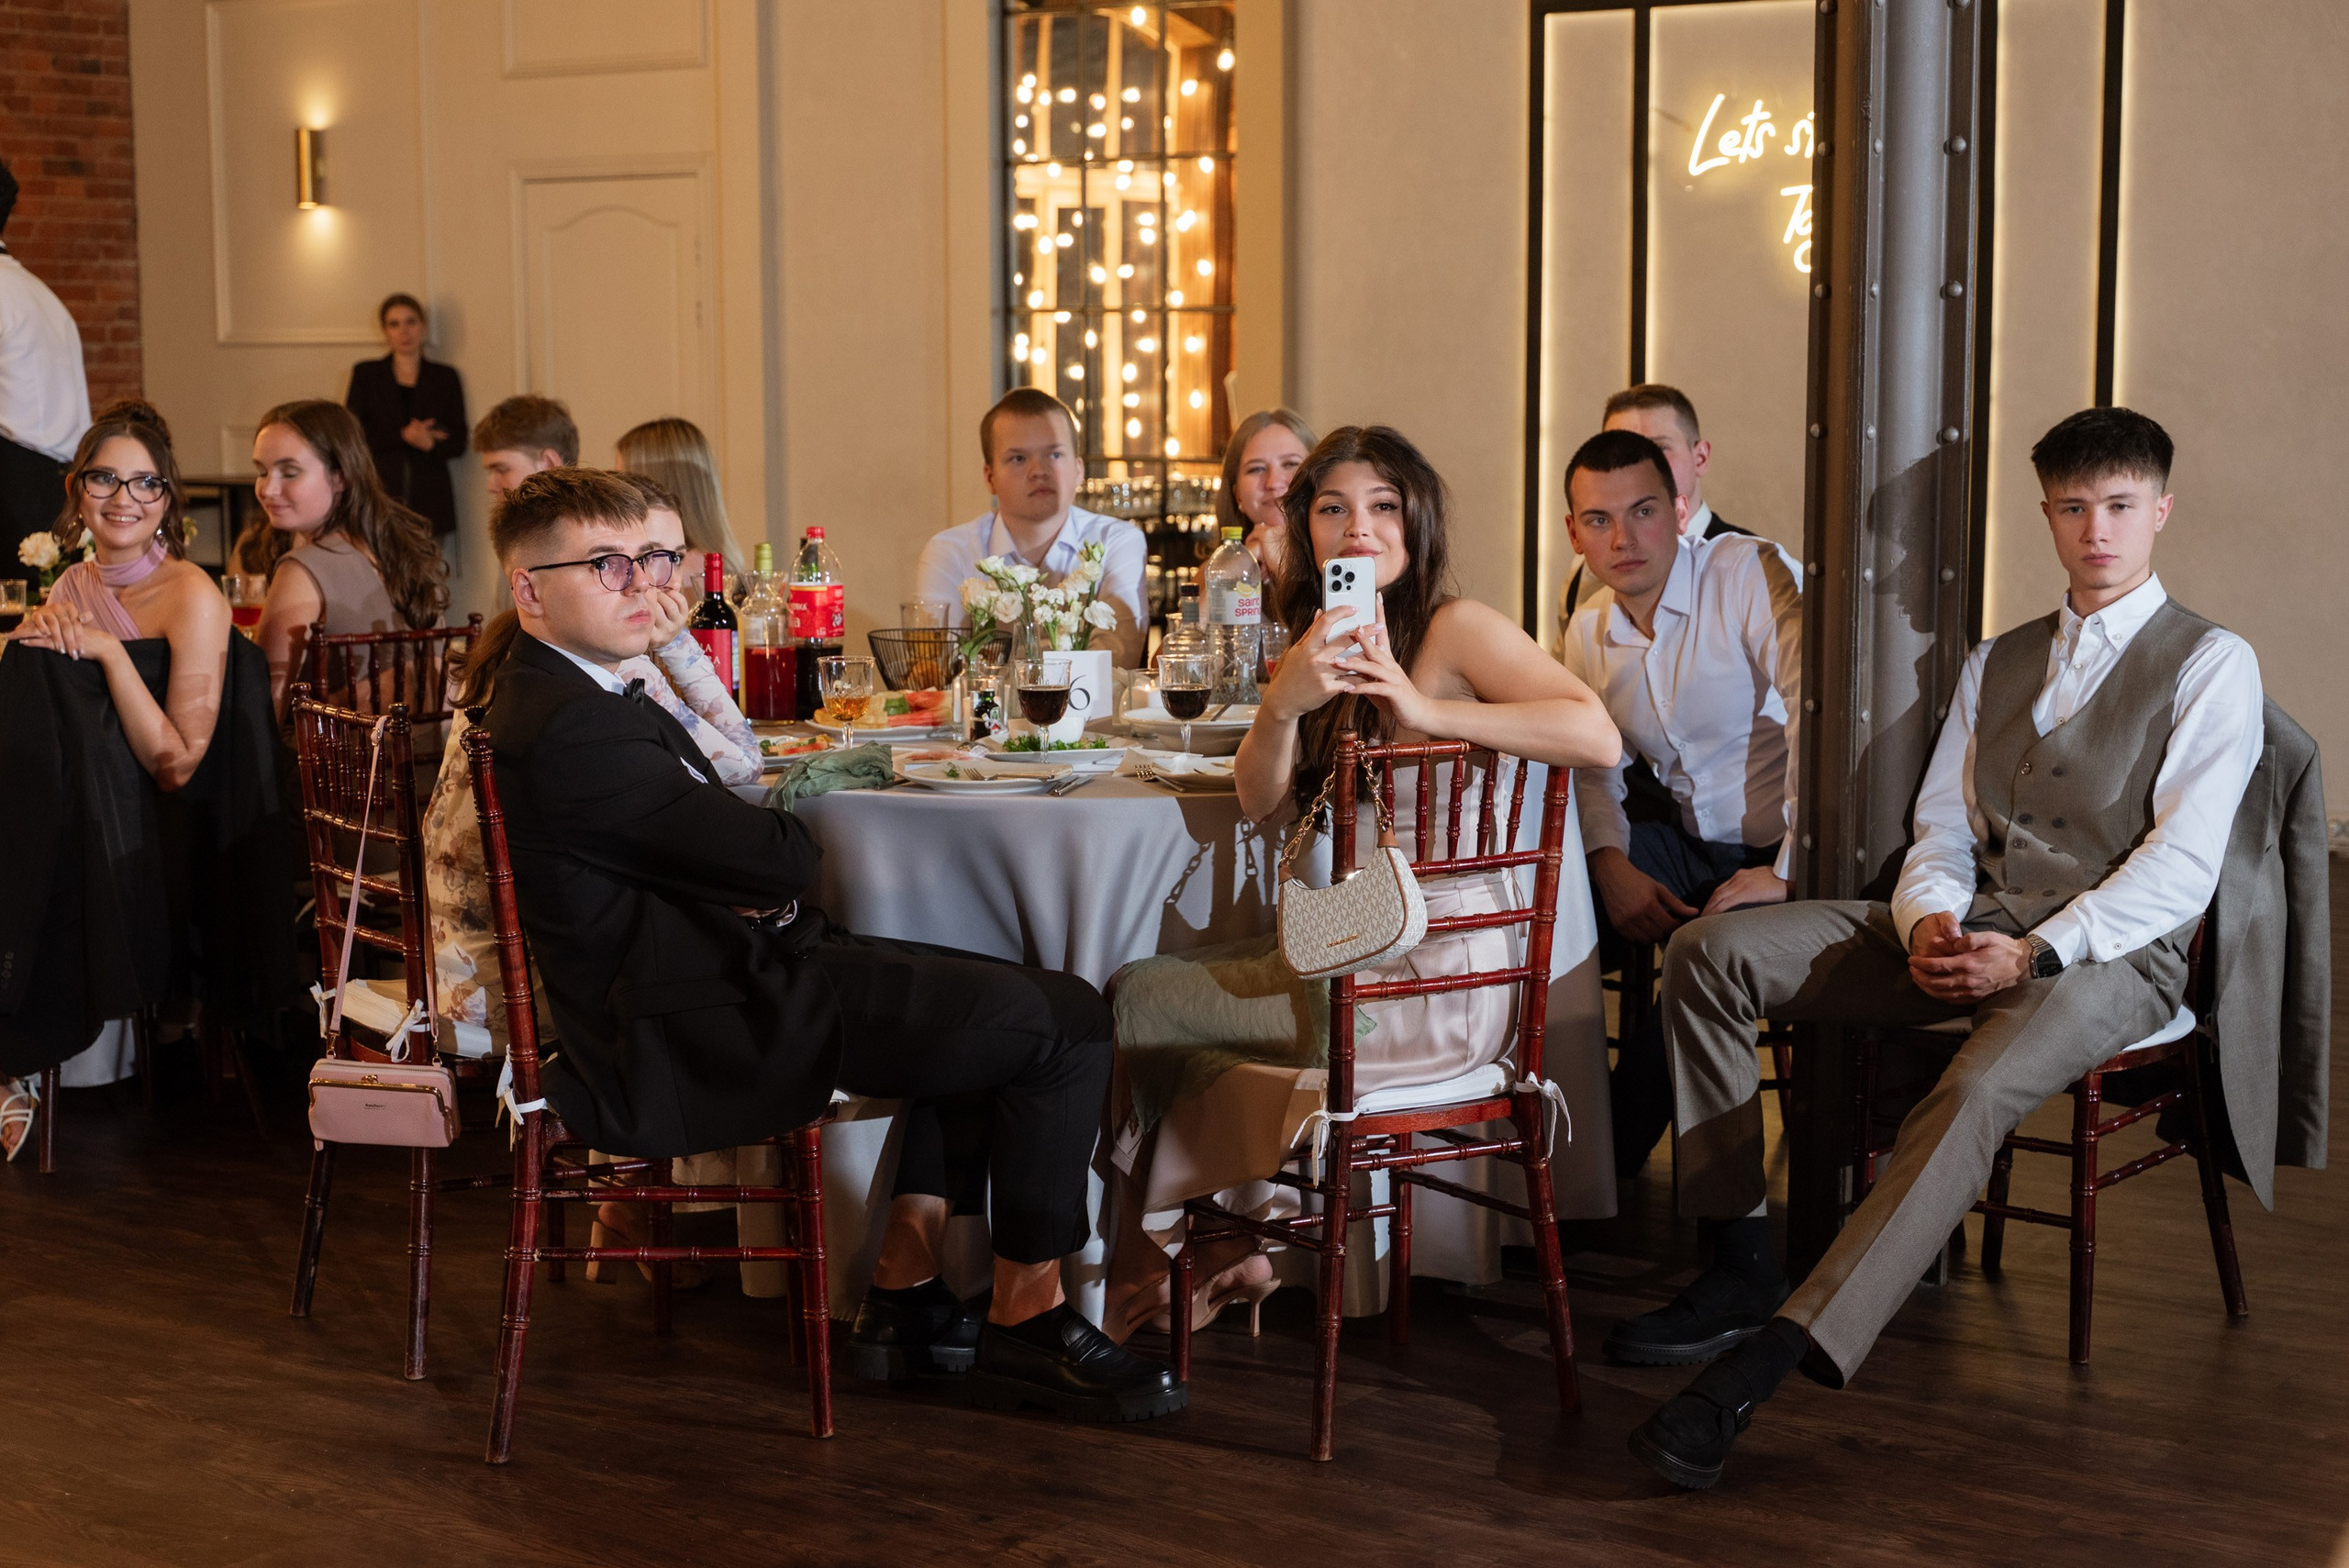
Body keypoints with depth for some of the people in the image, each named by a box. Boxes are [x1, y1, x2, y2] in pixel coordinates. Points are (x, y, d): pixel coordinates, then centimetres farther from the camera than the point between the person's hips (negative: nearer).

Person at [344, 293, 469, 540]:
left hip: (430, 501, 1)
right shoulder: (366, 374, 11)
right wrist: (403, 437, -9)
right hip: (380, 494, -1)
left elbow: (458, 443, 8)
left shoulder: (445, 377, 13)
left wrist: (429, 444, -13)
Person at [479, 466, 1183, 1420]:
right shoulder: (567, 731, -22)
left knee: (992, 994, 24)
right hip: (700, 1038, -11)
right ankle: (1025, 1322, 5)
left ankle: (906, 1294, 19)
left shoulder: (561, 696, 13)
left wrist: (756, 883, -6)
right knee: (1066, 1022, -8)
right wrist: (780, 851, 2)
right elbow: (779, 860, -21)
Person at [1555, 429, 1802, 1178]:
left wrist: (1788, 871, -27)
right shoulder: (1587, 631, 6)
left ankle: (1610, 1157, -10)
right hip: (1688, 846, 6)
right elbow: (1592, 769, 14)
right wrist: (1612, 864, -7)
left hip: (1778, 854, -6)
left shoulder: (1750, 575, -14)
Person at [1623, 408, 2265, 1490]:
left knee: (1973, 1096, -38)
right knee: (1709, 951, -13)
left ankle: (1769, 1356, -45)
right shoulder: (1995, 663, 22)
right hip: (1963, 933, 6)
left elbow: (2181, 868, -8)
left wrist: (2035, 953, -21)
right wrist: (1927, 923, -9)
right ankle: (1739, 1262, -13)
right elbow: (1941, 831, 16)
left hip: (2109, 955, -6)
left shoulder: (2211, 663, 3)